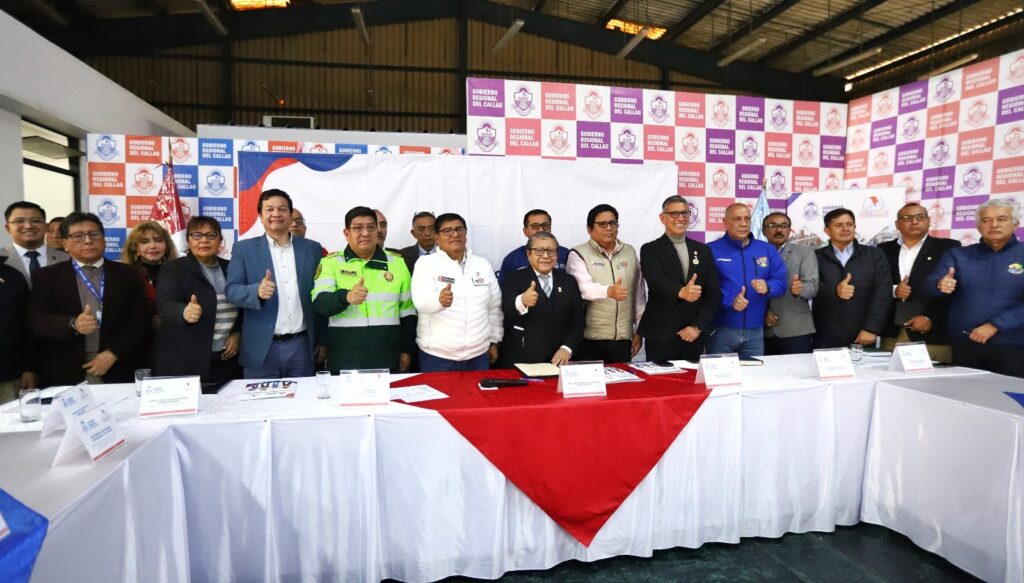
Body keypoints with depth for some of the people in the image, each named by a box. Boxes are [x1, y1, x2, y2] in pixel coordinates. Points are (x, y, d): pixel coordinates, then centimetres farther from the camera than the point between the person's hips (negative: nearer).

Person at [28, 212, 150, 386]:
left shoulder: (127, 274, 6)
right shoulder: (47, 276, 7)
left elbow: (141, 317, -1)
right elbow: (36, 320, -3)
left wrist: (112, 353, -12)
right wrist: (73, 325, -23)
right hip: (64, 374, 0)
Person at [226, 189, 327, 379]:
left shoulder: (312, 249, 7)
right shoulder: (244, 249, 4)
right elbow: (231, 290, -4)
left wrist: (322, 340, 7)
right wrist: (257, 291, -26)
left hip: (301, 346, 1)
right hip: (261, 348, -1)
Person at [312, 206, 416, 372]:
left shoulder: (397, 262, 7)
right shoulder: (331, 262, 2)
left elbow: (407, 310, 10)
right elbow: (319, 303, -11)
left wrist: (407, 350, 7)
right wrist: (346, 297, -31)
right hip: (344, 360, -1)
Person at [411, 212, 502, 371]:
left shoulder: (483, 264, 6)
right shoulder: (426, 263, -4)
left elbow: (494, 307, 13)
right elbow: (421, 302, -20)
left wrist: (494, 341, 13)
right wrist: (439, 300, -41)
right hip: (436, 356, -3)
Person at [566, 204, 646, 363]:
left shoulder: (630, 252, 11)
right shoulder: (578, 254, -3)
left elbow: (639, 293, 14)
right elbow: (584, 287, -20)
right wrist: (609, 291, -39)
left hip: (623, 338, 4)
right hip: (589, 340, -3)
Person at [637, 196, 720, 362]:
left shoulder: (703, 250, 11)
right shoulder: (650, 250, 0)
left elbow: (713, 294, 6)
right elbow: (656, 281, -19)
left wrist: (698, 327, -6)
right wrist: (680, 292, -39)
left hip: (694, 336, 3)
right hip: (660, 337, -3)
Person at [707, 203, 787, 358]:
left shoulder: (767, 249, 11)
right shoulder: (712, 250, -4)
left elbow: (781, 281, 7)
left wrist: (767, 288, -15)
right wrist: (730, 300, -24)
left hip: (755, 331, 4)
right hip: (721, 330, -4)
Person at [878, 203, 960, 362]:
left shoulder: (948, 248, 5)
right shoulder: (884, 250, 11)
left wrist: (930, 318, -11)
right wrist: (893, 291, -11)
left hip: (933, 334, -2)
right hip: (892, 334, 2)